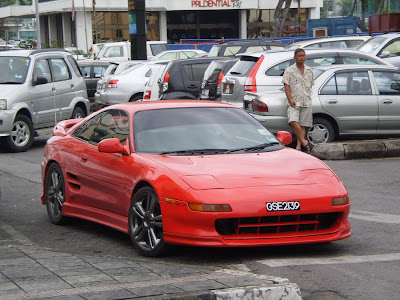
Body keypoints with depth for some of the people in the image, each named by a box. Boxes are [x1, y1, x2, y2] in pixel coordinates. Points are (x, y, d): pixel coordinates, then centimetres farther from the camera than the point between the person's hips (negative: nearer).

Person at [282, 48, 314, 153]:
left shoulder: (309, 70, 15)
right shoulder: (289, 70, 3)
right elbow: (286, 85, -3)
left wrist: (308, 98, 15)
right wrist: (290, 99, -15)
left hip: (306, 103, 4)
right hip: (294, 102, -4)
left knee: (303, 125, -1)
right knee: (293, 122, -24)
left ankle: (299, 146, 1)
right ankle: (304, 142, -18)